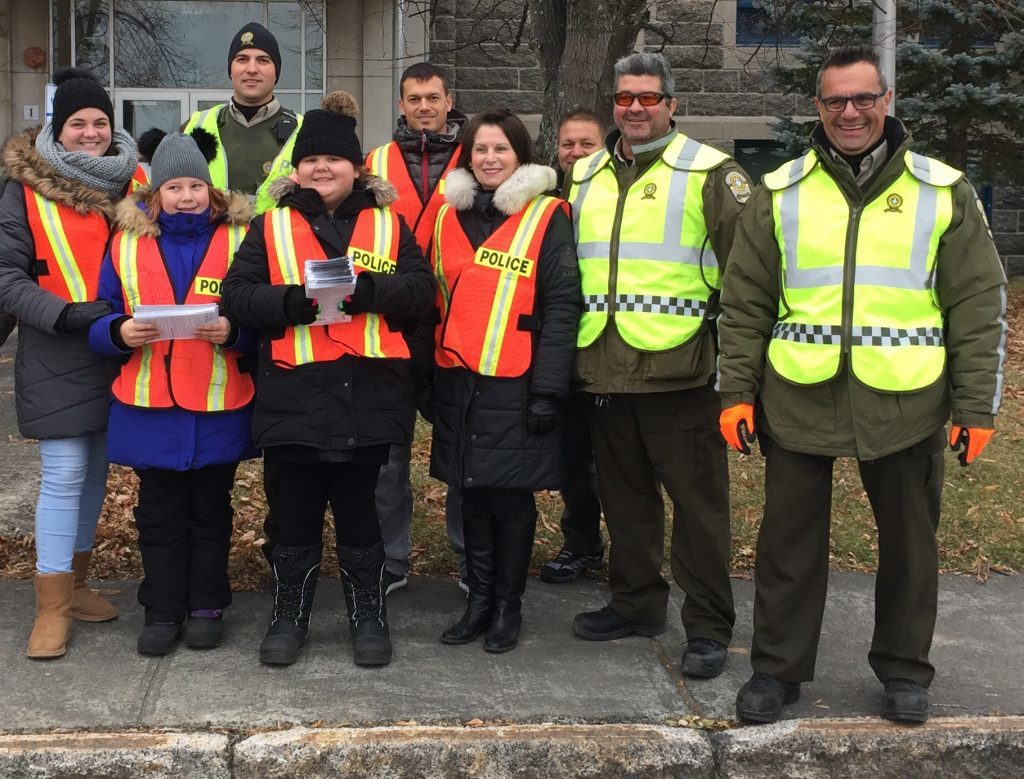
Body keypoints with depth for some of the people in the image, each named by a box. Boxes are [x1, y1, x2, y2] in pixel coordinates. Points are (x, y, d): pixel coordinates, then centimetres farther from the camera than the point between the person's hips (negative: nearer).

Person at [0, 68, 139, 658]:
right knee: (64, 476, -7)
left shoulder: (133, 180, 6)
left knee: (96, 469, 12)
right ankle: (52, 609, 2)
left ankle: (75, 583, 27)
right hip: (57, 358, -4)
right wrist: (66, 314, -19)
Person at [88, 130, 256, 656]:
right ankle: (162, 611, 23)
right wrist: (120, 332, -16)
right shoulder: (126, 240, 3)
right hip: (149, 407, 1)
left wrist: (232, 331, -21)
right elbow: (100, 320, 5)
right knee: (159, 514, 11)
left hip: (219, 407, -1)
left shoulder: (238, 237, -1)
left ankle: (207, 607, 26)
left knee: (211, 510, 13)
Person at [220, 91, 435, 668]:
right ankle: (289, 617, 26)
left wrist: (369, 289, -18)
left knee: (361, 512, 10)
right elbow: (238, 295, -1)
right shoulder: (271, 226, 8)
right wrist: (294, 301, -18)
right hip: (293, 397, 0)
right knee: (294, 514, 10)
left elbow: (421, 288, -1)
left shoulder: (388, 224, 10)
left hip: (369, 396, 0)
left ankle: (370, 616, 25)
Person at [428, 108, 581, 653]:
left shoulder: (547, 218, -4)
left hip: (515, 383, -4)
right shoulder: (448, 217, 11)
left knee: (511, 496, 2)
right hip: (458, 380, 4)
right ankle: (478, 600, 23)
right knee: (472, 492, 10)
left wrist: (548, 389, -14)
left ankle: (507, 607, 17)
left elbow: (561, 307, -8)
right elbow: (436, 298, 14)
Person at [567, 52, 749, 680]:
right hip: (605, 370, 6)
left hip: (679, 370, -6)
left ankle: (709, 626, 11)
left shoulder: (710, 173, -3)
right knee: (625, 495, 16)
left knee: (698, 500, 1)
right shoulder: (587, 177, 15)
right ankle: (636, 603, 30)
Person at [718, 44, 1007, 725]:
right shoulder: (781, 193, 4)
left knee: (909, 543, 12)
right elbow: (744, 304, 5)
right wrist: (737, 392, 0)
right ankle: (779, 668, 23)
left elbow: (979, 305, 2)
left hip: (905, 404, 0)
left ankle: (904, 669, 30)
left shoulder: (943, 192, 2)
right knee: (789, 541, 8)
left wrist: (978, 406, -2)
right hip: (799, 400, 1)